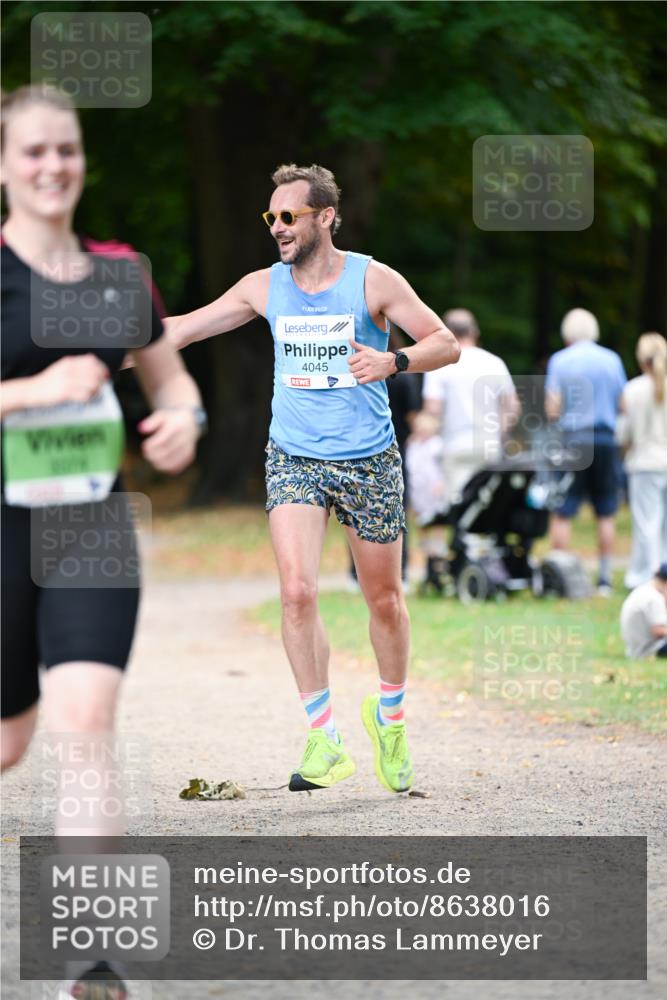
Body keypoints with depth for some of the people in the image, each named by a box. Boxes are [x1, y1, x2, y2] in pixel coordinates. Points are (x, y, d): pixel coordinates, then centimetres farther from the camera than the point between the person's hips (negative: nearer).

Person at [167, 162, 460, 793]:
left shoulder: (373, 280, -6)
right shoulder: (264, 287, 2)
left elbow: (446, 344, -7)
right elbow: (185, 328, 12)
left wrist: (393, 362, -25)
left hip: (369, 460, -1)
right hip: (293, 458, 1)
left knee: (384, 600, 8)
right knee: (297, 591, -18)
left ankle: (389, 714, 35)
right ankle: (325, 743, -11)